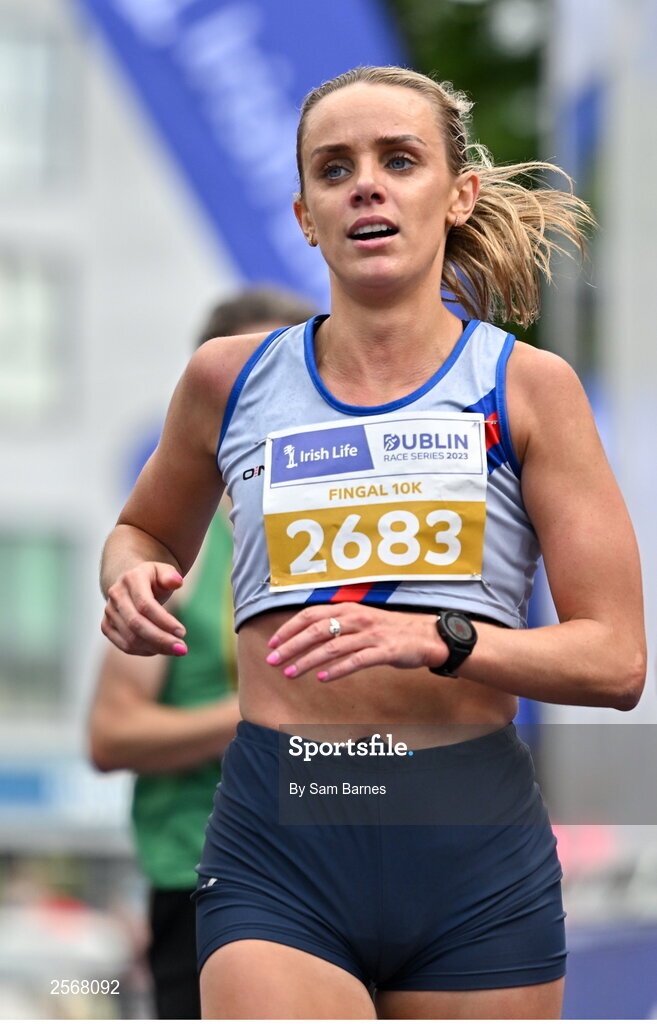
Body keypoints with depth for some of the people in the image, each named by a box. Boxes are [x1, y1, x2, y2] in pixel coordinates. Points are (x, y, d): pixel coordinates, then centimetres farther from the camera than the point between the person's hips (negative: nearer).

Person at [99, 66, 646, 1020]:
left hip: (476, 845, 0)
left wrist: (440, 639, -18)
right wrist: (132, 579, 5)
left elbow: (615, 658, -1)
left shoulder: (529, 387, 3)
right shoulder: (232, 377, 8)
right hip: (277, 844, 0)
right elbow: (148, 530, 29)